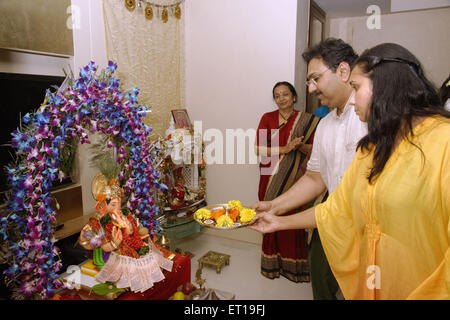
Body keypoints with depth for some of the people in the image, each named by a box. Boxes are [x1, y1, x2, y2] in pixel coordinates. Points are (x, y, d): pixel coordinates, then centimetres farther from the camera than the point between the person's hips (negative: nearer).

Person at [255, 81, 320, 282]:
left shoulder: (306, 120, 4)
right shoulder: (267, 118, 4)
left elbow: (314, 150, 2)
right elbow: (259, 149, -4)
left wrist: (298, 146, -18)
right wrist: (285, 149, -15)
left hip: (294, 179, 0)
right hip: (271, 178, 1)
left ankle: (293, 265, 17)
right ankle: (272, 263, 20)